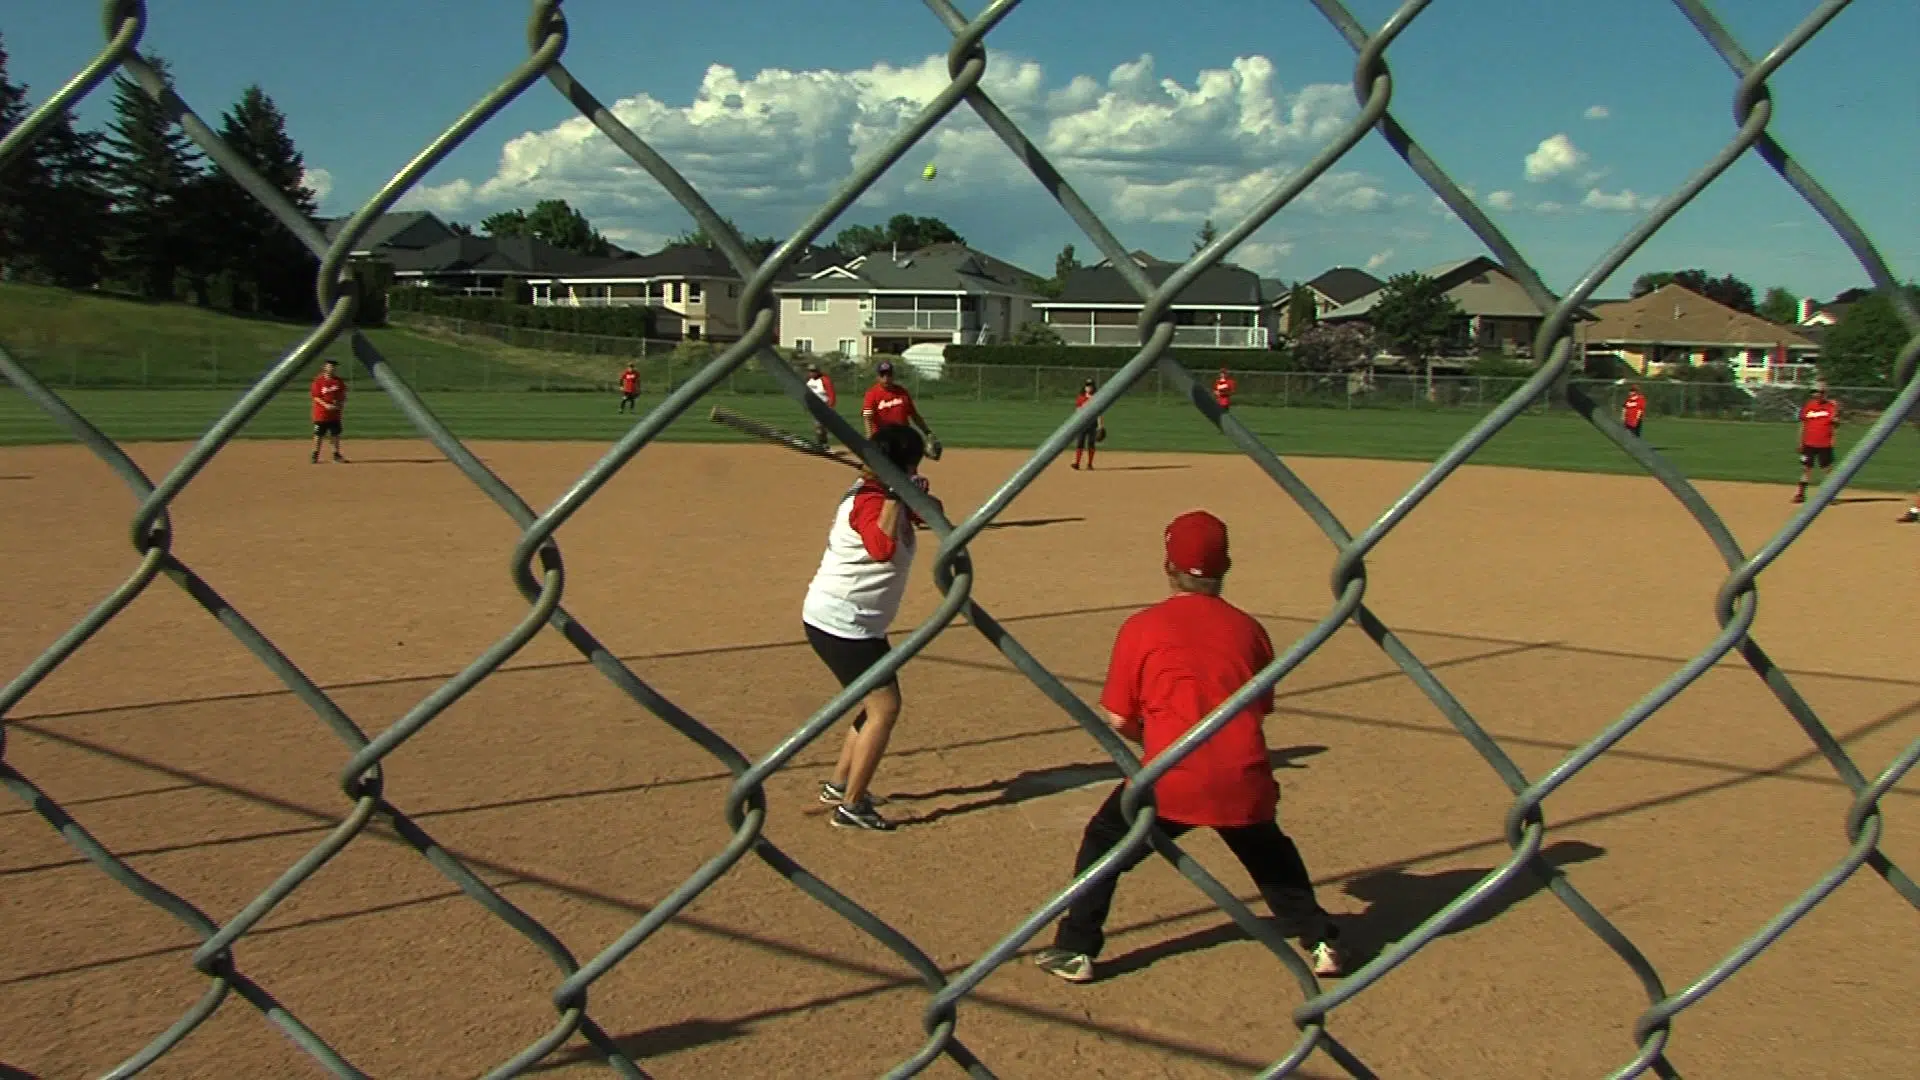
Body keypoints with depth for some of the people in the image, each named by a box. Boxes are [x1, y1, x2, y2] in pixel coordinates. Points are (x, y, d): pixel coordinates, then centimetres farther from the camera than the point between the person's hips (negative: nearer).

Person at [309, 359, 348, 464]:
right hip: (321, 412, -3)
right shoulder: (318, 381, -7)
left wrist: (342, 407, -5)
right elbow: (315, 396, -9)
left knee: (335, 434, 8)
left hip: (335, 412, 4)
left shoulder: (338, 381, 5)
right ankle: (315, 454, 10)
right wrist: (326, 405, -21)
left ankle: (336, 454, 18)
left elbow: (343, 396, 10)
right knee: (318, 434, 1)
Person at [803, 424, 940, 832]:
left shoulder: (879, 495, 9)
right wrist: (894, 496, -35)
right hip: (840, 622, -11)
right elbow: (883, 548, -40)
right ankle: (851, 806, -3)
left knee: (878, 703, 20)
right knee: (885, 707, -8)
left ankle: (839, 785, 31)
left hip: (858, 623, 11)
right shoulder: (869, 502, -21)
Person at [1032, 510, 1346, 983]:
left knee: (1102, 843, 18)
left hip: (1171, 782, -3)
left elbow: (1118, 719, 2)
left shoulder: (1141, 626, 0)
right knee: (1271, 853, 32)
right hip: (1244, 781, 4)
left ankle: (1075, 951, 15)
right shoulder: (1248, 628, 9)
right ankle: (1320, 941, 32)